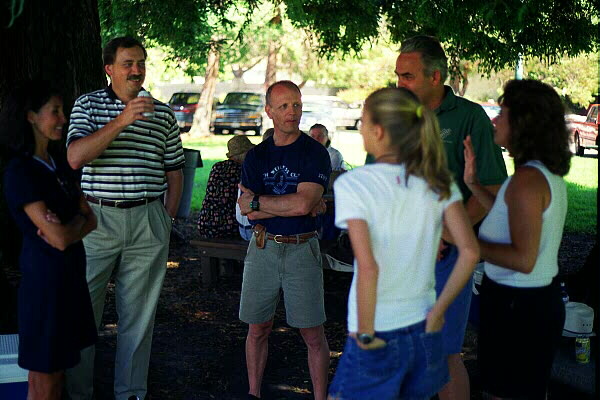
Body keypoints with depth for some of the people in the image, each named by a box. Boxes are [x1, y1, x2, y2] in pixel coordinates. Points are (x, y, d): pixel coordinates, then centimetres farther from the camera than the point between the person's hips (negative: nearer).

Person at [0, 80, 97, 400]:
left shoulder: (58, 164, 9)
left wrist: (66, 228, -14)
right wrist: (78, 220, -2)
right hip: (45, 275, -8)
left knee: (59, 366, 14)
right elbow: (60, 238, -22)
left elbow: (91, 220, 5)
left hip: (71, 271, 8)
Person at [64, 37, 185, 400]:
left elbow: (174, 170, 15)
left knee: (139, 313, 7)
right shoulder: (88, 104, 3)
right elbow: (75, 157, -13)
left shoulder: (163, 114, 9)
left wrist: (168, 220, 7)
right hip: (98, 217, -1)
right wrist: (121, 121, -19)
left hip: (148, 222, 2)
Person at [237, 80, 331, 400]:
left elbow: (303, 203, -18)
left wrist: (256, 201, -8)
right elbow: (245, 211, -3)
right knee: (258, 329, 10)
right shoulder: (256, 156, 7)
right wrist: (292, 206, -11)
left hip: (302, 250, -3)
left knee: (312, 334, 1)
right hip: (262, 248, 3)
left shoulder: (315, 153, -5)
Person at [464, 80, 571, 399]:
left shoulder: (527, 179, -24)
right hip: (542, 298, 10)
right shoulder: (549, 174, 7)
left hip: (518, 306, -10)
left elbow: (523, 259, -28)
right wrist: (473, 183, 14)